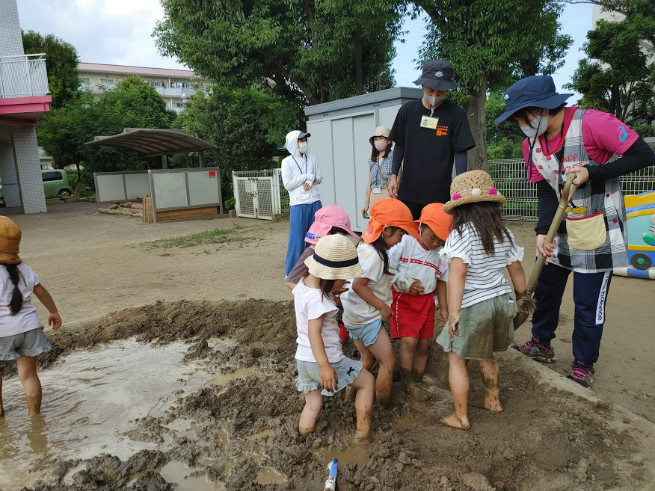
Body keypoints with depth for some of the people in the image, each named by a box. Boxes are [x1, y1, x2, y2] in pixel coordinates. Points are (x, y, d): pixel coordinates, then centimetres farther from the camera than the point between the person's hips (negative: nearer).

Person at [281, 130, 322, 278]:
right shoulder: (287, 162, -3)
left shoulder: (311, 158, 9)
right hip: (298, 204, -4)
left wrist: (311, 180, -10)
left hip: (315, 202, 4)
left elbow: (319, 177, 11)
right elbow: (287, 185, -8)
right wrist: (306, 177, -8)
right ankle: (291, 273, 8)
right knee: (297, 238, -3)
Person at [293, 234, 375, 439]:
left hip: (303, 359, 8)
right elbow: (314, 333, -33)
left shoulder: (303, 284, 2)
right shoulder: (319, 300, -25)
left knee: (312, 405, 23)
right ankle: (363, 430, 15)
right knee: (367, 381, 12)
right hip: (323, 359, -8)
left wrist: (332, 294, 18)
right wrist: (324, 366, -41)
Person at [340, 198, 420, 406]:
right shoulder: (373, 255, -23)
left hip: (353, 316, 10)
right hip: (367, 318, -10)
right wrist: (383, 306, -17)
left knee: (367, 359, 23)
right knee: (388, 362, 3)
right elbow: (358, 285, -26)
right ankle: (383, 405, 15)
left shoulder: (365, 246, 6)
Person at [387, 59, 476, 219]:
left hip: (440, 193, -2)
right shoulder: (407, 110, 6)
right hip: (408, 189, 3)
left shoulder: (456, 114, -2)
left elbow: (460, 152, -3)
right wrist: (393, 175, 8)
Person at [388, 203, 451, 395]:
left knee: (423, 344, 8)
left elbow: (441, 281, 11)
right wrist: (406, 283, -18)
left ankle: (418, 383, 24)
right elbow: (386, 269, -11)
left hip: (426, 300, 5)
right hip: (403, 299, -4)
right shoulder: (404, 243, -13)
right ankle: (408, 384, 2)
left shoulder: (440, 254, 1)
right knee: (409, 340, -14)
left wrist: (443, 308, 11)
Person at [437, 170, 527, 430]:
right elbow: (516, 269, 10)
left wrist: (453, 312, -26)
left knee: (457, 359, 8)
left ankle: (461, 417, 15)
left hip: (473, 306, -7)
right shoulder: (504, 233, 4)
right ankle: (492, 400, 44)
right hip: (501, 301, 7)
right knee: (486, 354, 28)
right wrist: (522, 296, 24)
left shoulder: (461, 234, -15)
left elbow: (457, 272, -26)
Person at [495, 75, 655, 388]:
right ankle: (542, 344, 37)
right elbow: (545, 192, -4)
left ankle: (583, 365, 22)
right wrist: (542, 231, -17)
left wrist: (592, 173, -26)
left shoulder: (592, 123, -21)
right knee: (546, 288, 16)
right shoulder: (531, 143, -3)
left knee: (589, 303, 2)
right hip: (562, 230, 6)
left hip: (598, 233, -6)